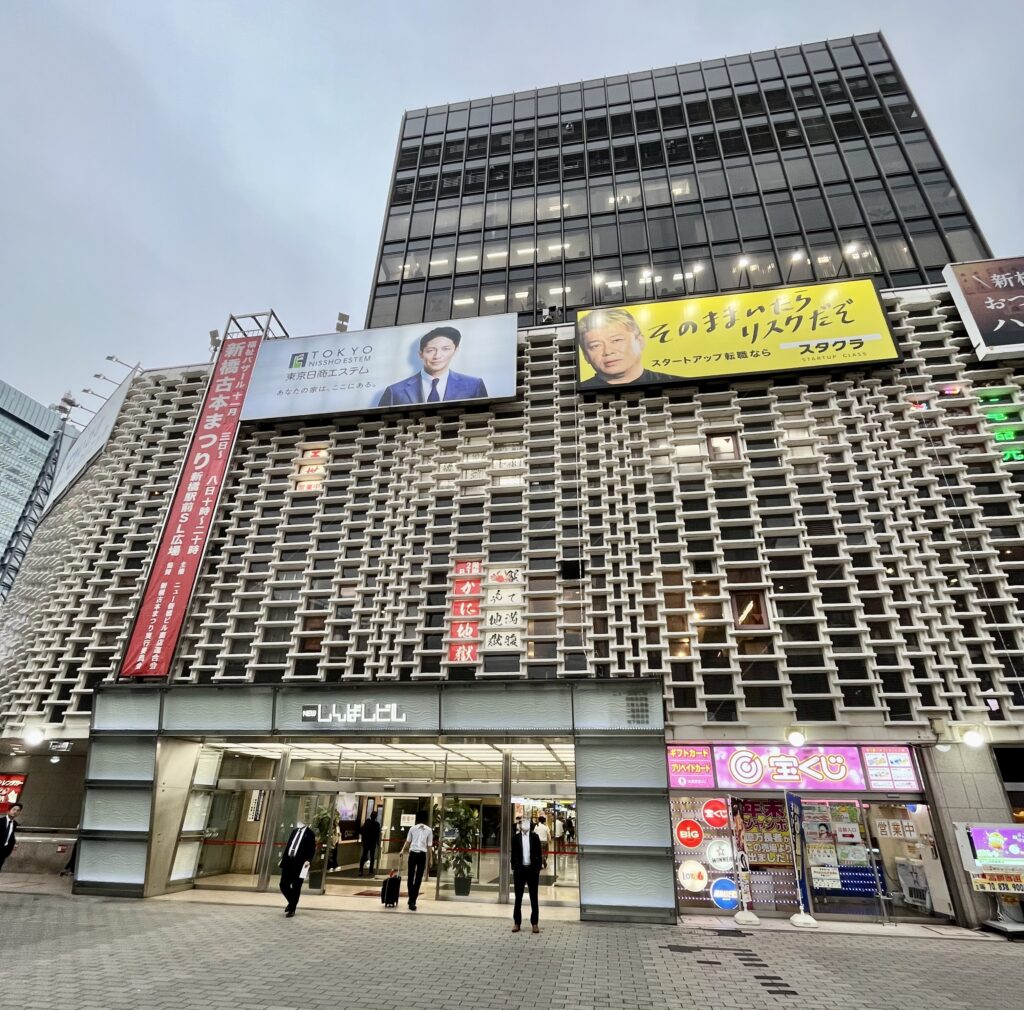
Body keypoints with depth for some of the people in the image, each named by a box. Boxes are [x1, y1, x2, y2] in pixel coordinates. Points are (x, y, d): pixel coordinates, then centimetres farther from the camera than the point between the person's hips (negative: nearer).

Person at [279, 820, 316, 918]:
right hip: (288, 861, 6)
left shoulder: (310, 833, -4)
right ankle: (291, 902, 31)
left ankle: (292, 909, 18)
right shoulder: (295, 831, 16)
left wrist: (308, 860, -20)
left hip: (300, 863, -6)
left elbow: (312, 849, -8)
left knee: (296, 888, 2)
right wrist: (283, 858, 12)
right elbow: (288, 845, 18)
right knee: (283, 885, 6)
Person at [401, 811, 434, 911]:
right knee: (418, 878, 5)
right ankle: (413, 901, 1)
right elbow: (429, 846, 4)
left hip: (413, 853, 1)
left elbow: (407, 842, 9)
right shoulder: (429, 830, 5)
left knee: (411, 877, 11)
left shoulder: (412, 828, 8)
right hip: (422, 854, -1)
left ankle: (411, 900, 10)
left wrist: (403, 851, 24)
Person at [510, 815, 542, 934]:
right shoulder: (516, 838, -1)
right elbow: (513, 855, 2)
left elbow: (538, 854, 1)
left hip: (532, 869, 0)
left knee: (534, 897, 7)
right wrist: (513, 869, -3)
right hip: (519, 869, 0)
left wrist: (538, 869, -5)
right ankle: (517, 923, 18)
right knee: (518, 897, 8)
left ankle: (534, 923, 17)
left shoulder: (535, 837, 0)